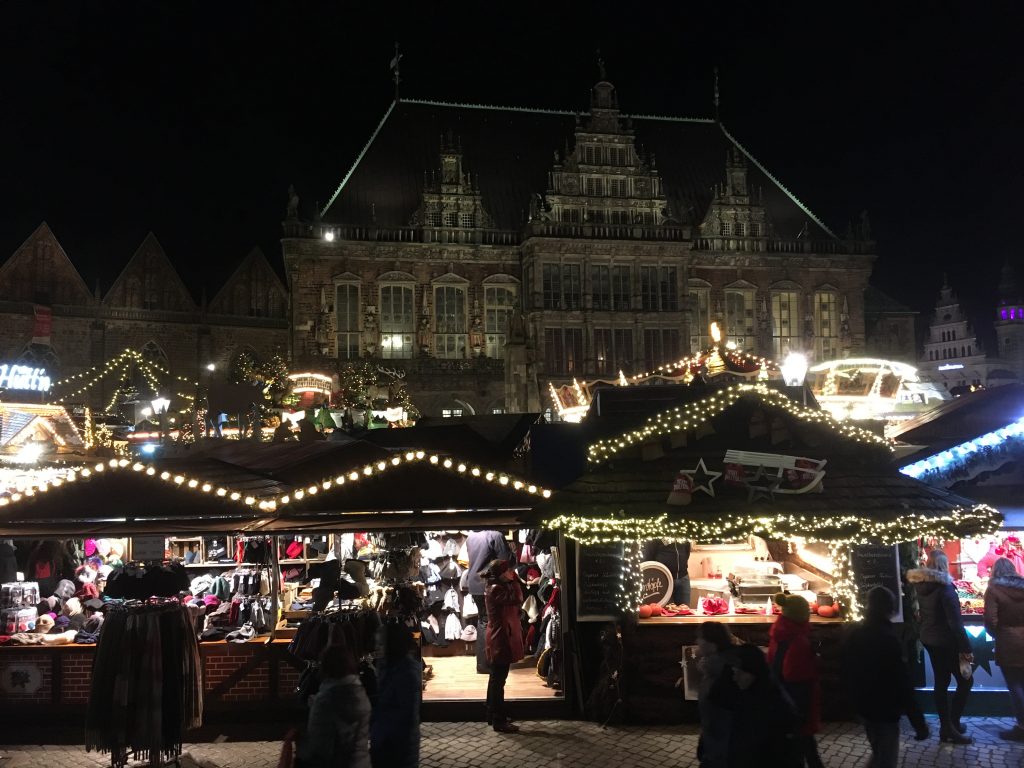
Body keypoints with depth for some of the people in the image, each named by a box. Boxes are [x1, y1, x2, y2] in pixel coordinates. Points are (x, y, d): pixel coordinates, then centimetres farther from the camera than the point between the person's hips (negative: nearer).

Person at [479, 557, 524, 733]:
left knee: (496, 678, 17)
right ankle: (499, 722, -4)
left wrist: (513, 580, 6)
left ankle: (493, 716, 26)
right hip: (501, 639, -11)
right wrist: (513, 580, -15)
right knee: (498, 680, -7)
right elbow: (517, 599, -26)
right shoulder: (496, 589, -19)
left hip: (499, 639, 11)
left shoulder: (497, 587, 14)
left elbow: (514, 601, 13)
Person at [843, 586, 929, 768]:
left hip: (862, 706, 7)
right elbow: (902, 681, -23)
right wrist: (919, 723, -18)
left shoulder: (853, 634, 3)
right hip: (885, 710, -7)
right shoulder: (886, 637, -22)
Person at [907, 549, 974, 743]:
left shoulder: (920, 585, 0)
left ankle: (946, 726, 20)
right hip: (946, 642, -7)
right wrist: (966, 648, -18)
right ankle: (951, 726, 1)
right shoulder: (944, 588, -21)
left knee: (941, 682, 14)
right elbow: (955, 621, -21)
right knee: (965, 681, 5)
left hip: (930, 640, 7)